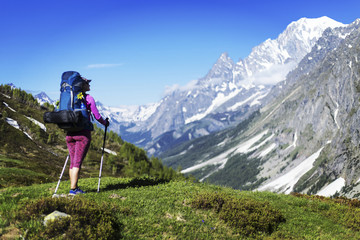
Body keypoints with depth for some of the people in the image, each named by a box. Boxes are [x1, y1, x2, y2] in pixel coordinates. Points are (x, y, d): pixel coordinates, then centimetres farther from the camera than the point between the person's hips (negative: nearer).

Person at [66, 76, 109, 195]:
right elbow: (97, 116, -4)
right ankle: (73, 189, -7)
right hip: (83, 133, -6)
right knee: (77, 162, -6)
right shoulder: (88, 98, -5)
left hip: (70, 133, 6)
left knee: (73, 162, 10)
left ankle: (74, 187, 15)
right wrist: (105, 123, 15)